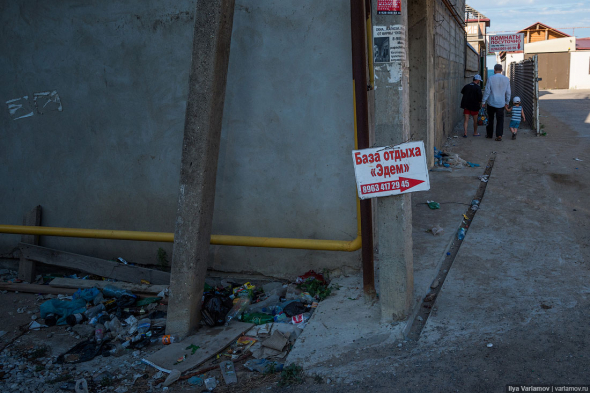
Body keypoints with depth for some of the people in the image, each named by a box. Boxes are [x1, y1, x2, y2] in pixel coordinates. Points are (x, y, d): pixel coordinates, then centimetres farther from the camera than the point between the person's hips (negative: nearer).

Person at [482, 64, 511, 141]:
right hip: (501, 103, 1)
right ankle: (499, 135, -5)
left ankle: (489, 134, 23)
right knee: (500, 120, 5)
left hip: (491, 103, -1)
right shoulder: (506, 79, 1)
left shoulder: (490, 78, -8)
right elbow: (508, 92, 6)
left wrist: (483, 102, 0)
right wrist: (507, 102, 16)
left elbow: (487, 91, -7)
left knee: (490, 119, 13)